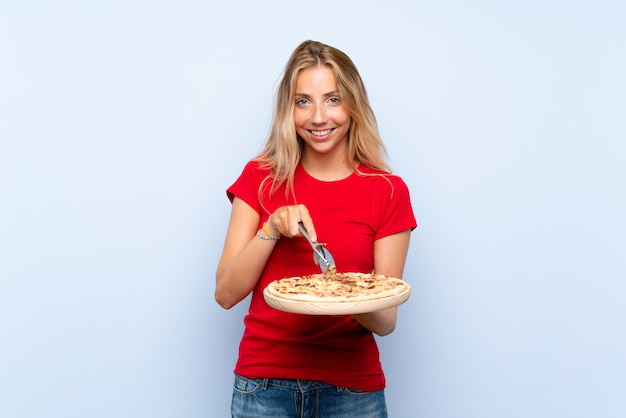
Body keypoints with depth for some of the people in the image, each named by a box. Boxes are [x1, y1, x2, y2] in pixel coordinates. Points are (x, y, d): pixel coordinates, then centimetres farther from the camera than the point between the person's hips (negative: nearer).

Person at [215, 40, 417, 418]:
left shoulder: (388, 191, -4)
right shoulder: (261, 178, 0)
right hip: (263, 381, 1)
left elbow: (386, 321, -3)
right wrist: (272, 230, -17)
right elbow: (226, 293, -4)